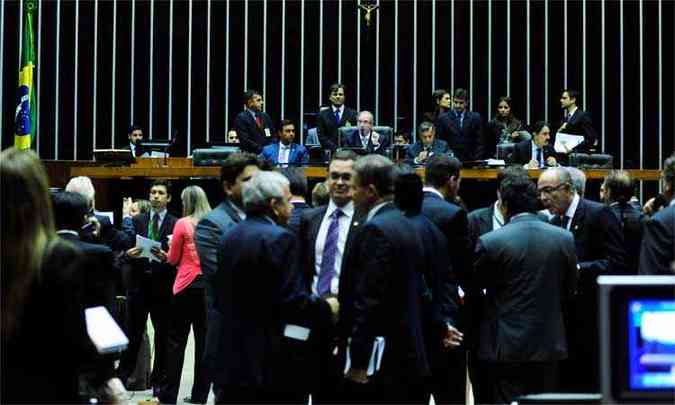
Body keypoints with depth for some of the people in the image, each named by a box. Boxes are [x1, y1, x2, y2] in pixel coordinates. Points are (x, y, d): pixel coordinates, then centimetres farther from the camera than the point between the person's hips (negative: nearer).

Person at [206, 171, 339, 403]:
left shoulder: (229, 237, 12)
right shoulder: (279, 239, -13)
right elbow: (292, 301, -18)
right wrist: (326, 308, -3)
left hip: (229, 358, 8)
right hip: (269, 362, -8)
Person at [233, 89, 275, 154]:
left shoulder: (265, 116, 16)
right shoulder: (241, 118, -4)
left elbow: (273, 135, 18)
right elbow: (245, 140, -12)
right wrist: (261, 149, -17)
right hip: (251, 154, -5)